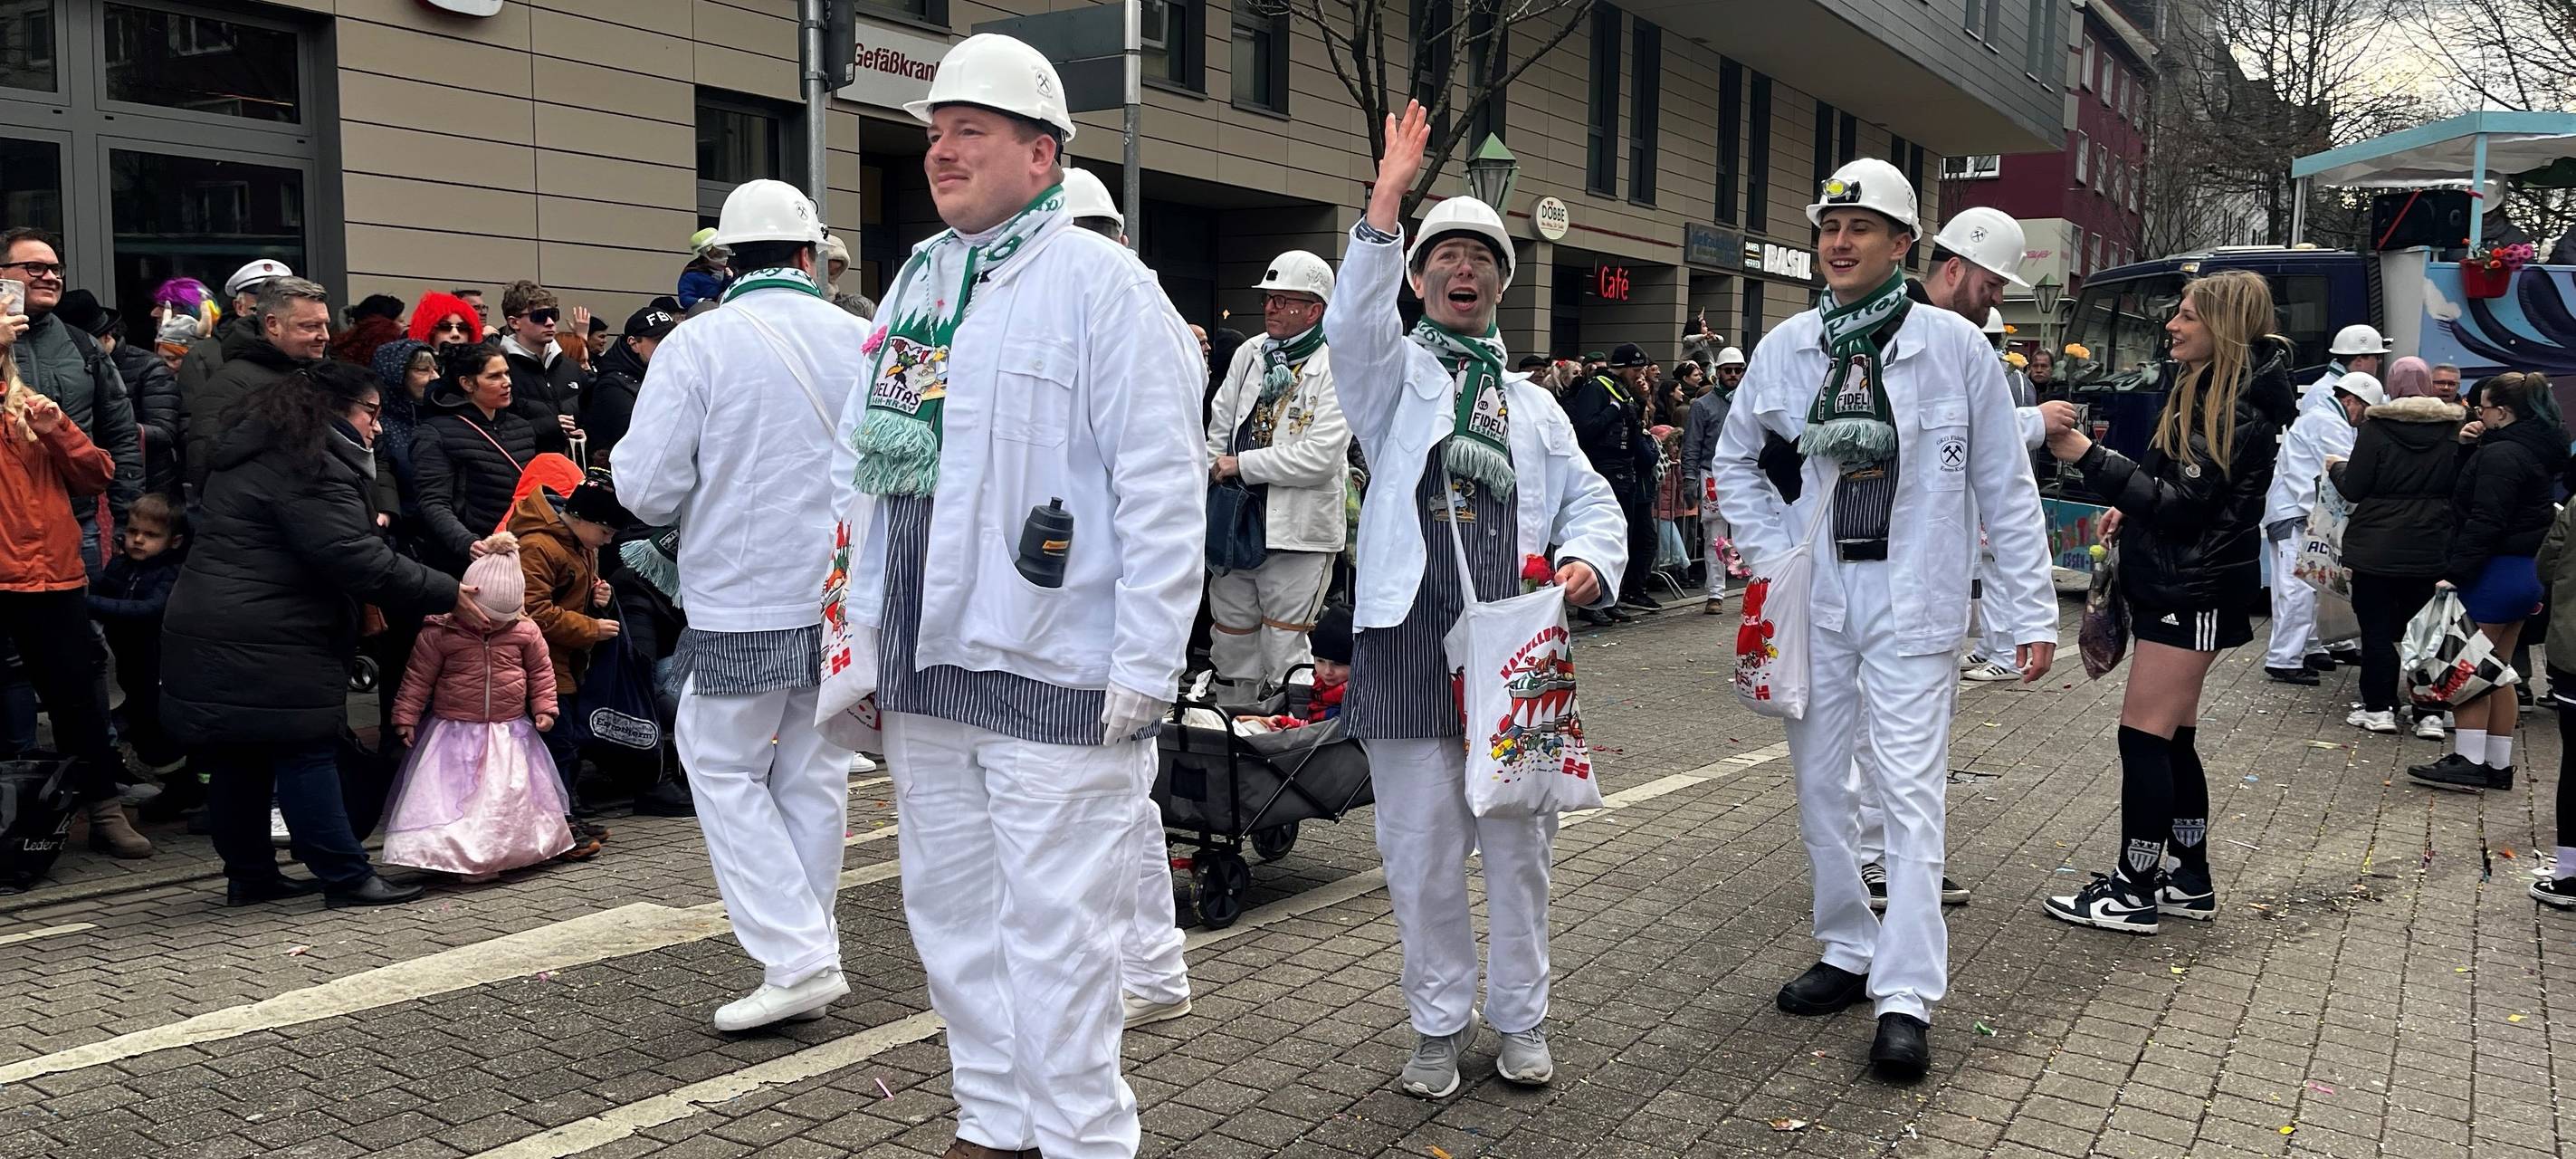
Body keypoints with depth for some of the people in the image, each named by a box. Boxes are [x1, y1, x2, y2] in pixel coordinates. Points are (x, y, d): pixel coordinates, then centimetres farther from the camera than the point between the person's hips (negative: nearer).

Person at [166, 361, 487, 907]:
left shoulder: (258, 451, 19)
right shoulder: (310, 467, -16)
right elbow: (356, 559, -22)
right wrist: (447, 596, -19)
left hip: (206, 634, 10)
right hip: (265, 646, -10)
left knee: (236, 759, 13)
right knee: (304, 753, -5)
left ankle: (249, 874, 22)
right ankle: (346, 877, -1)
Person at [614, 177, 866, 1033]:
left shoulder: (697, 345, -9)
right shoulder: (863, 340, 0)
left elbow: (648, 489, -11)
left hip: (742, 606, -4)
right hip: (844, 599, 4)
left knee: (726, 771, 9)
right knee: (814, 773, 14)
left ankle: (795, 957, 1)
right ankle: (806, 955, 24)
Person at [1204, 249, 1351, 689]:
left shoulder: (1337, 367, -8)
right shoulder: (1249, 355, 11)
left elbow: (1321, 456, -17)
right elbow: (1217, 433, 14)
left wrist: (1242, 465, -12)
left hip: (1297, 533, -6)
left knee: (1283, 655, 1)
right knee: (1230, 643, 14)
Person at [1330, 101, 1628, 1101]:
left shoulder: (1535, 405, 19)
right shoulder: (1393, 372, 8)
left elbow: (1591, 500, 18)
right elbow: (1355, 322, -14)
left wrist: (1587, 560, -5)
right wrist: (1388, 199, -24)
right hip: (1413, 641, -2)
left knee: (1519, 844, 8)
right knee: (1420, 851, 4)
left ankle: (1519, 1017, 25)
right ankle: (1439, 1023, 20)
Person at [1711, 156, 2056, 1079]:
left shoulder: (1956, 346, -5)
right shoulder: (1786, 348, 3)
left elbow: (2005, 486, -1)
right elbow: (1734, 460, 17)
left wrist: (2032, 613, -2)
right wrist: (1770, 554, 4)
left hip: (1913, 602, -4)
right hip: (1813, 600, 4)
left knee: (1909, 794, -7)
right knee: (1819, 785, 11)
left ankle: (1906, 998, -2)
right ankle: (1848, 951, 27)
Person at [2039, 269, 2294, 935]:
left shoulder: (2237, 412, -17)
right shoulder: (2201, 391, 13)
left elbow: (2180, 503, -22)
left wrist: (2087, 456, -29)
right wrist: (2129, 511, 10)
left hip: (2194, 592, -10)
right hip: (2174, 583, 10)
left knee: (2144, 734, -8)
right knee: (2172, 739, 13)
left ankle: (2133, 892, -2)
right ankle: (2189, 880, 22)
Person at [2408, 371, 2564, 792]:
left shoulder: (2500, 455, -17)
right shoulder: (2539, 450, 13)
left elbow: (2484, 523, -22)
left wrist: (2454, 572, -22)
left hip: (2496, 572, -10)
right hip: (2527, 572, 10)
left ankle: (2469, 761, -2)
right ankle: (2498, 765, 19)